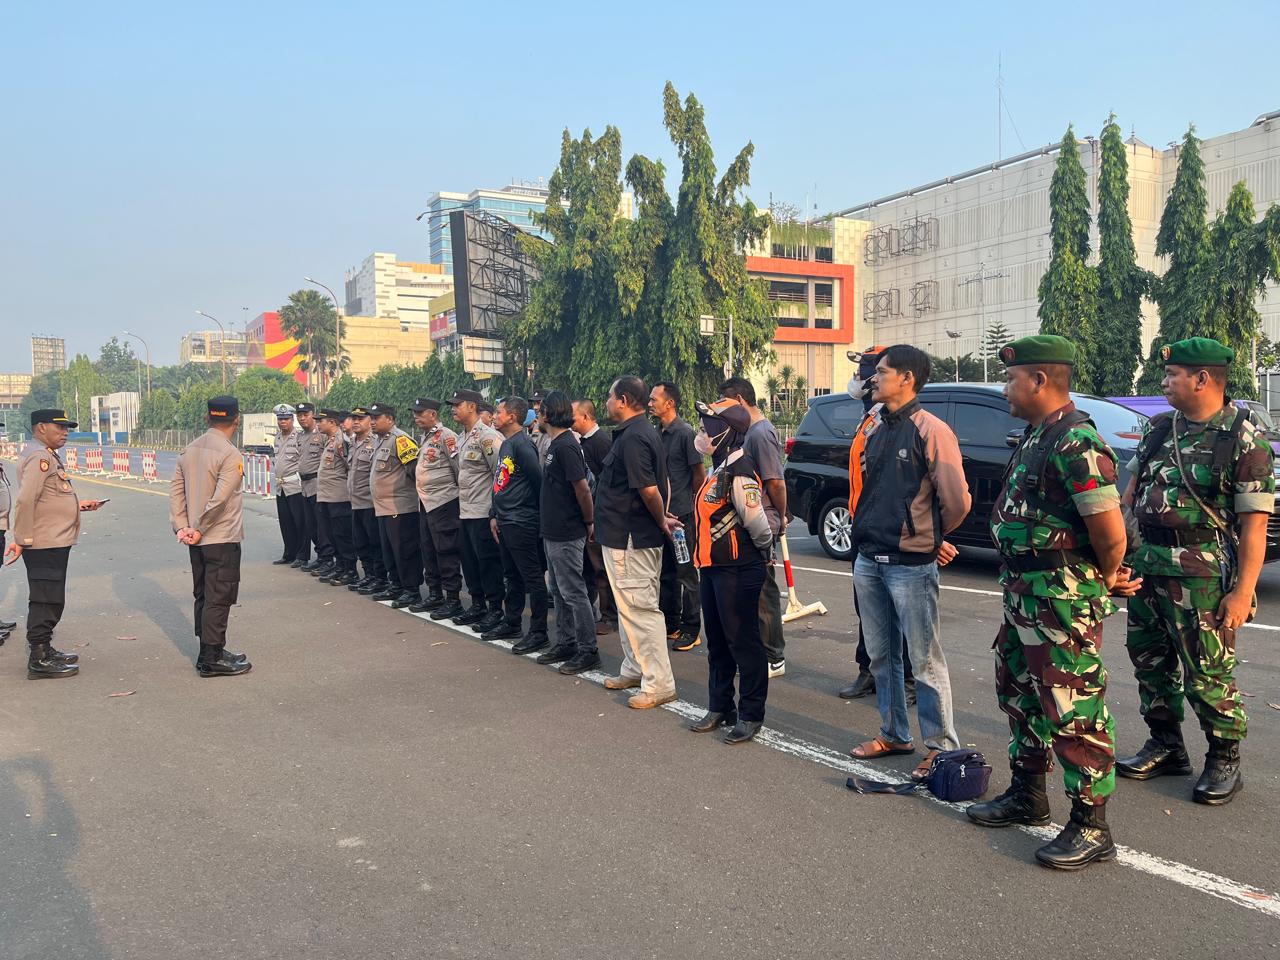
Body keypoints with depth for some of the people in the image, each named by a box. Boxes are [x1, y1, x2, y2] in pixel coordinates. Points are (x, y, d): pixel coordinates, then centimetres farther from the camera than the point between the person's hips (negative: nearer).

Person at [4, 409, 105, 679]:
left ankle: (45, 650, 30)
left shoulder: (48, 455, 17)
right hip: (44, 545, -10)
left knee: (50, 601, 18)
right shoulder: (39, 457, -15)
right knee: (45, 602, -3)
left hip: (55, 543, 10)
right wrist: (22, 540, -21)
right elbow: (25, 501, -23)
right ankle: (39, 661, 4)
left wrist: (78, 505, 15)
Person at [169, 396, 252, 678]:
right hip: (222, 539, -7)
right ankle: (212, 659, 6)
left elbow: (176, 490, 5)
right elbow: (220, 499, -22)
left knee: (203, 596, 15)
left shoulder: (189, 450, 7)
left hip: (198, 540, 8)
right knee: (218, 600, 0)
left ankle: (209, 652, 25)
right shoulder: (230, 454, -17)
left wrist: (181, 527, 1)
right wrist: (200, 529, -11)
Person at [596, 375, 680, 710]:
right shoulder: (643, 432, 14)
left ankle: (659, 684, 0)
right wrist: (663, 518, 16)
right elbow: (659, 483, 20)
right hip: (630, 537, 11)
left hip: (630, 540, -11)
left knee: (641, 609, -6)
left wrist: (661, 522, -11)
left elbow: (649, 489, -25)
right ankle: (635, 670, 31)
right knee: (631, 607, 19)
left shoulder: (632, 437, -20)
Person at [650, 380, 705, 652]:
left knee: (686, 573, 1)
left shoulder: (685, 433, -12)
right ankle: (670, 625, 26)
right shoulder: (656, 434, 10)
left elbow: (700, 474, -10)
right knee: (666, 572, 14)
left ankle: (691, 630, 10)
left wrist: (686, 500, -1)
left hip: (681, 515, -7)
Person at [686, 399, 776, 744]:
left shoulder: (739, 472, -20)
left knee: (743, 641, 0)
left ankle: (751, 715, 12)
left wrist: (763, 550, -4)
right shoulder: (718, 468, 12)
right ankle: (720, 707, 30)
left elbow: (756, 522, -20)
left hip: (738, 569, -10)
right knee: (717, 641, 17)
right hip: (713, 566, 10)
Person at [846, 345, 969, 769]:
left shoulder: (931, 431, -12)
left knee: (925, 661, 1)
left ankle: (941, 745, 13)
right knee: (881, 655, 16)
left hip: (910, 566, -8)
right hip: (868, 561, 8)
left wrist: (929, 536, 3)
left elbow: (957, 501, -12)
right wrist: (870, 532, 15)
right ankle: (894, 734, 30)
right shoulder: (877, 430, 11)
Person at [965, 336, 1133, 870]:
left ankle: (1091, 827, 12)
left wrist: (1107, 577, -7)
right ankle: (1027, 796, 36)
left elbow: (1110, 529, -26)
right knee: (1019, 694, 20)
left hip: (1064, 600, -10)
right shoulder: (1034, 437, 11)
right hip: (1023, 592, 11)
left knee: (1073, 710, -1)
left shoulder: (1075, 441, -21)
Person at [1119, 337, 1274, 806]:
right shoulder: (1159, 428, 8)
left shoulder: (1243, 438, -10)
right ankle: (1166, 747, 31)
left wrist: (1243, 591, -17)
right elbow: (1130, 490, 16)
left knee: (1207, 672, 1)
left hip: (1201, 575, -6)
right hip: (1147, 566, 7)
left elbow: (1255, 523, -13)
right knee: (1151, 661, 14)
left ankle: (1224, 763, 20)